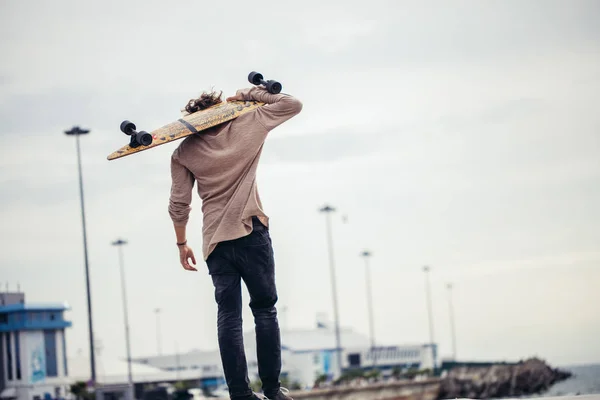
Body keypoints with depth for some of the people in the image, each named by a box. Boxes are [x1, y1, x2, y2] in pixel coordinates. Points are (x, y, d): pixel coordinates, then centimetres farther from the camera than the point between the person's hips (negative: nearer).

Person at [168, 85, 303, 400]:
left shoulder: (184, 152, 6)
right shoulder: (248, 125, 4)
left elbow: (178, 203, 4)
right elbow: (292, 104, 12)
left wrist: (181, 243, 15)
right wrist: (251, 95, 13)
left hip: (216, 242, 1)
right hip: (252, 233, -1)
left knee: (228, 315, 3)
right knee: (265, 309, 6)